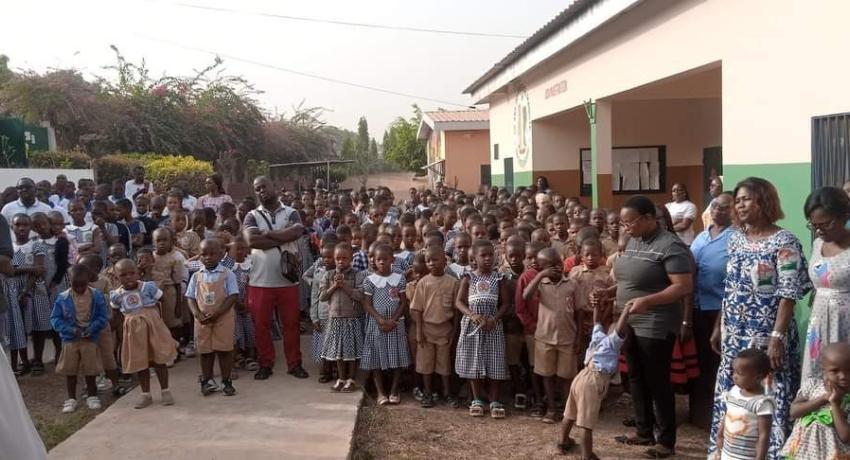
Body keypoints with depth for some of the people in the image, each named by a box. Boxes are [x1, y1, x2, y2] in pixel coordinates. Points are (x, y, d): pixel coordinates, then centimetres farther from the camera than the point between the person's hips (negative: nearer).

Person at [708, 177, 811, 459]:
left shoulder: (784, 242, -11)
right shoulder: (735, 239, 9)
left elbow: (788, 295, -16)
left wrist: (777, 338, -22)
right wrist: (719, 327, 14)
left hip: (766, 336, -6)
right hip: (735, 335, 6)